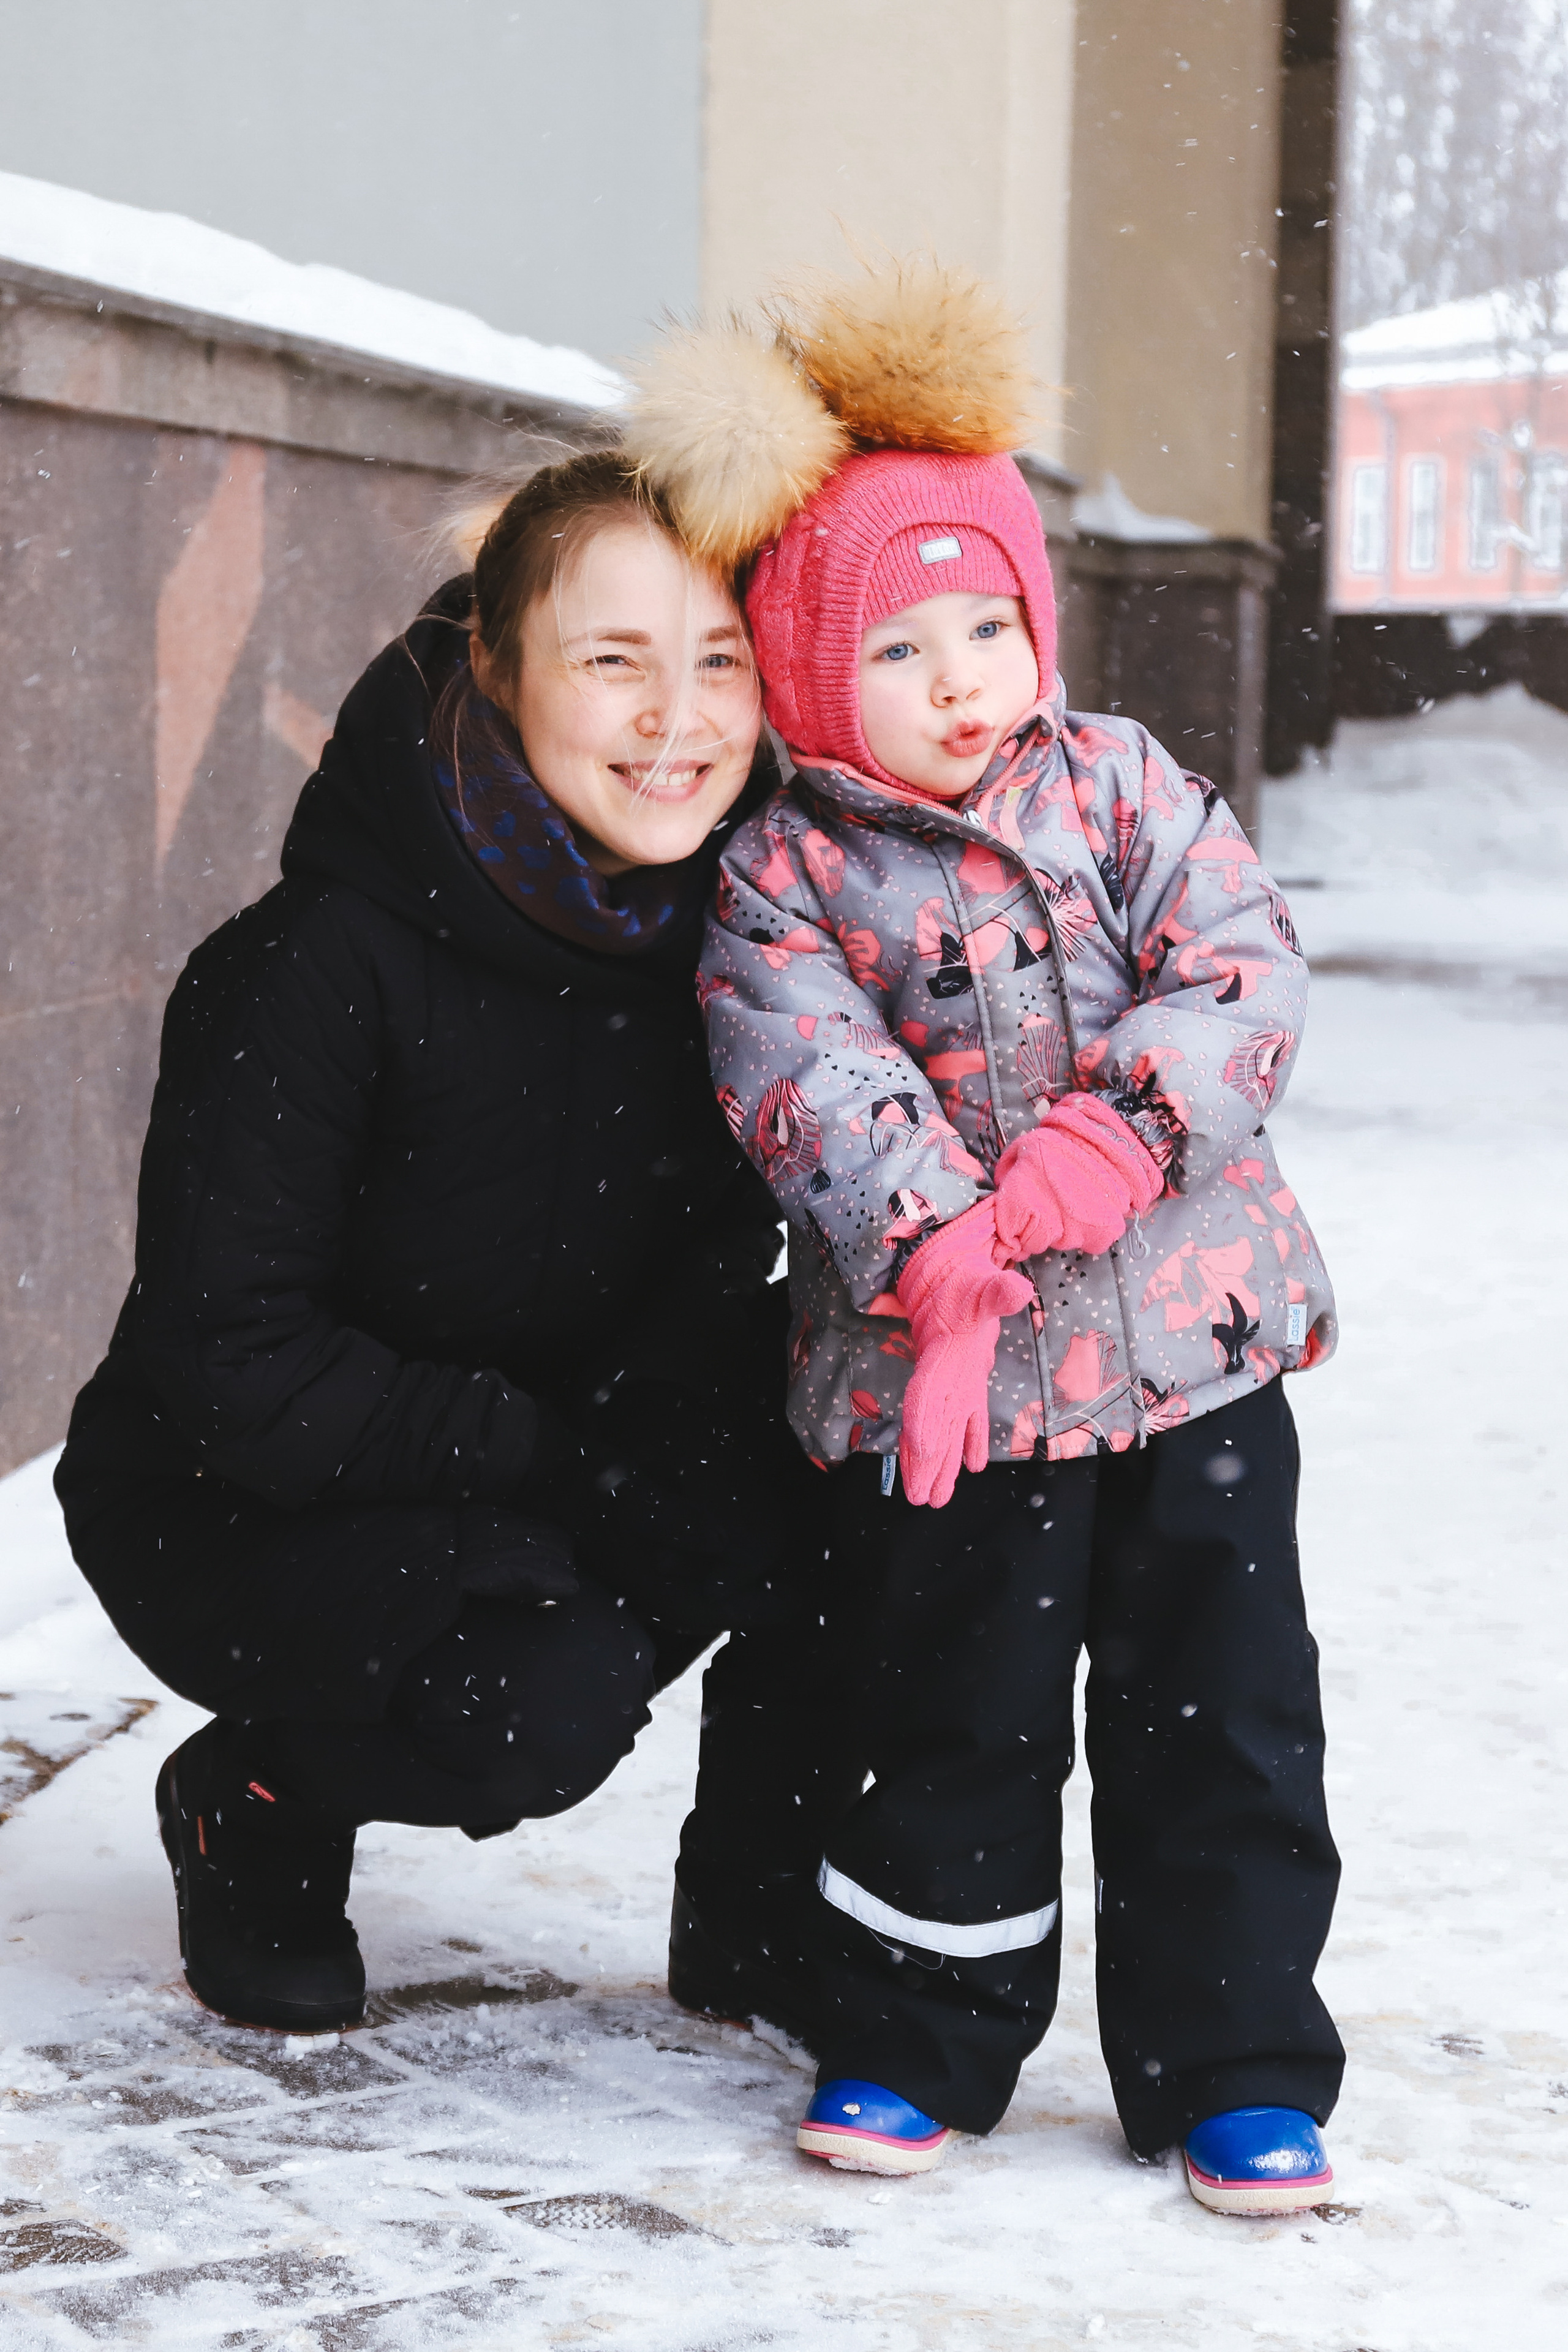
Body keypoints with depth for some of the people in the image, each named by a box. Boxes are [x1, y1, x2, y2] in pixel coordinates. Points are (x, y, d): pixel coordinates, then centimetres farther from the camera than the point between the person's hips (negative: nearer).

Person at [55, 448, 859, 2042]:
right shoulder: (315, 968, -26)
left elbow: (712, 1267, 2)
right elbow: (231, 1368, -23)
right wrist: (553, 1452, -26)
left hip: (556, 1469, 5)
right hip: (239, 1508, -5)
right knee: (546, 1700, -31)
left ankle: (754, 1918, 3)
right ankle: (250, 1803, 4)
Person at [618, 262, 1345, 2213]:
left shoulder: (1120, 786, 5)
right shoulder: (787, 877, -3)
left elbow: (1243, 971, -5)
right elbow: (818, 1087, -16)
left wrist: (1105, 1145, -20)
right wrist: (941, 1260, -31)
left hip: (1192, 1338, 2)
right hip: (940, 1388, -2)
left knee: (1222, 1718, 8)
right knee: (954, 1726, 8)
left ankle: (1239, 2068, 21)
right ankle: (918, 2044, 27)